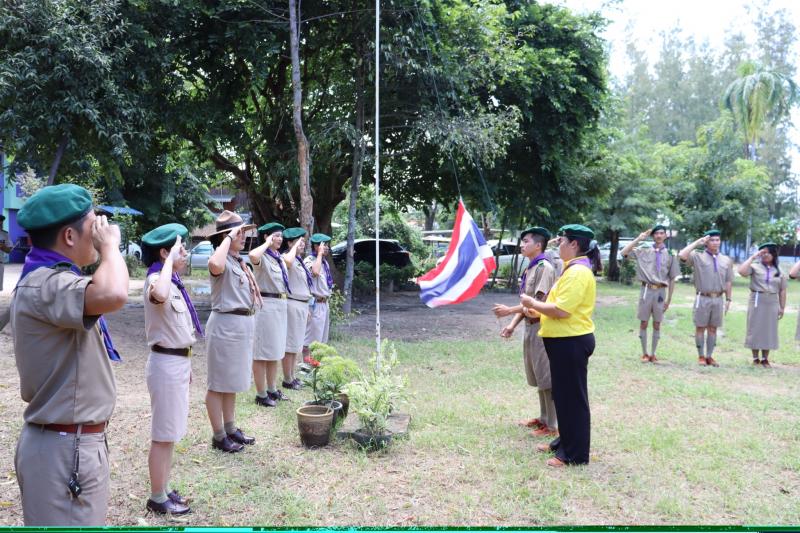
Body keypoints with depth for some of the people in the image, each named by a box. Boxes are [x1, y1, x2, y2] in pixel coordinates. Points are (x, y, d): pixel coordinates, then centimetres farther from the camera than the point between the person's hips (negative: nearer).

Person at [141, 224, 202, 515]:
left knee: (170, 432, 18)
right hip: (166, 363, -10)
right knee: (163, 434, 2)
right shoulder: (156, 280, -18)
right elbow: (159, 296, -46)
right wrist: (171, 261, -33)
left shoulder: (173, 282, 11)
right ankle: (157, 498, 15)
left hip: (179, 361, 10)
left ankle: (164, 489, 31)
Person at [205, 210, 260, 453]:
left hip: (243, 324, 10)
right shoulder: (223, 260, -15)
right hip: (225, 325, -9)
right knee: (218, 384, 2)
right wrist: (229, 239, -29)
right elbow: (215, 266, -41)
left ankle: (231, 429, 29)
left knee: (232, 382, 18)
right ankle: (219, 436, 10)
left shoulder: (238, 261, 14)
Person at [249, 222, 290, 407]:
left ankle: (272, 389, 28)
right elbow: (253, 256, -39)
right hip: (266, 305, -9)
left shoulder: (279, 258, 13)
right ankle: (261, 394, 8)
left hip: (281, 305, 9)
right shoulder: (263, 257, -13)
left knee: (276, 350, 17)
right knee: (262, 352, 0)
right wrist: (268, 244, -22)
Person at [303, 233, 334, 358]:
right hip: (315, 303, -9)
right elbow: (315, 272, -35)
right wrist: (320, 253, -23)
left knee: (321, 338, 15)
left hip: (324, 303, 9)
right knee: (311, 338, -5)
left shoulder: (324, 261, 15)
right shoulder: (309, 260, -13)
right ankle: (307, 361, 1)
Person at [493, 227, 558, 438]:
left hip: (541, 328, -9)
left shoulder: (545, 268, -15)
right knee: (539, 377, 17)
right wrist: (513, 324, 6)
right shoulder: (529, 269, 13)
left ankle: (553, 425, 5)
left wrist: (509, 310, -22)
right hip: (531, 327, 9)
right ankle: (543, 418, 28)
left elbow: (540, 302, -22)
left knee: (547, 378, -3)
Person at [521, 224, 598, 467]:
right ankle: (565, 441, 33)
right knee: (563, 394, 20)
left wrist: (533, 303, -13)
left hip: (571, 342, -11)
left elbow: (561, 310, -26)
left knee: (572, 397, -1)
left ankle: (576, 454, 10)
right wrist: (537, 308, 11)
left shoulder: (577, 272, -19)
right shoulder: (575, 269, 15)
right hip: (566, 341, 11)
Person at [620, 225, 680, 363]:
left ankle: (653, 354, 19)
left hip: (661, 291, 1)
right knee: (644, 323, 5)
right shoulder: (644, 251, 2)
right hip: (647, 290, 0)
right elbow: (623, 253, -7)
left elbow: (672, 279, 5)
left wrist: (669, 299, 2)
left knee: (657, 324, 8)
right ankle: (644, 353, 17)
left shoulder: (670, 254, 3)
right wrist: (638, 239, -7)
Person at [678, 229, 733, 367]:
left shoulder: (726, 260, 10)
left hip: (718, 299, 3)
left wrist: (728, 299, 7)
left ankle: (709, 356, 16)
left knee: (713, 328, 9)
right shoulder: (698, 256, -2)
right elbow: (682, 255, -20)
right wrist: (697, 242, -13)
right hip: (703, 298, -3)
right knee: (700, 328, 3)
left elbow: (728, 281, 11)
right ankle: (701, 356, 11)